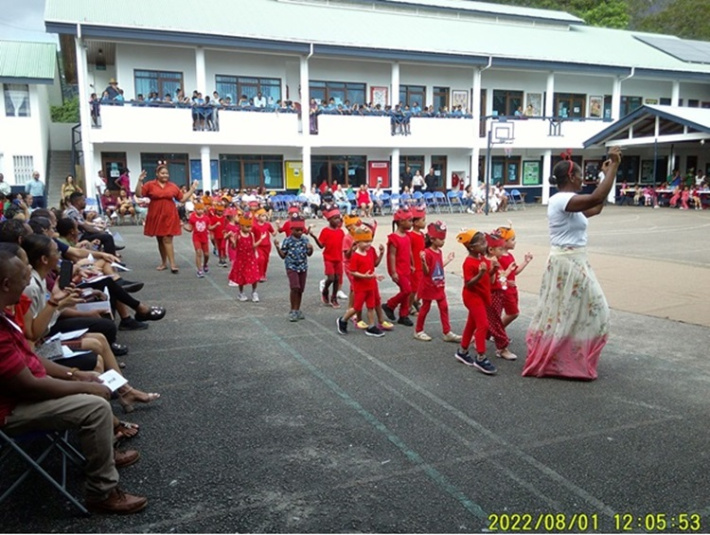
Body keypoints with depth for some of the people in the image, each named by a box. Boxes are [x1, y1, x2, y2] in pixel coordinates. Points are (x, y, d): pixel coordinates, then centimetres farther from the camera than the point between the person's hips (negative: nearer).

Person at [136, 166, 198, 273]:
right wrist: (140, 181, -16)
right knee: (160, 240, 10)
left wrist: (192, 189, 6)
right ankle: (163, 263, 22)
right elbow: (139, 194, -7)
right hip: (156, 217, 1)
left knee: (167, 239, -9)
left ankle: (172, 264, -9)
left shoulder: (173, 186, 6)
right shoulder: (150, 185, 0)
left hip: (169, 217, -1)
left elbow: (182, 199, 11)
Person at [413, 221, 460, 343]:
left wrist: (447, 260, 19)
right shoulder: (427, 253, -20)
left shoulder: (439, 251, 7)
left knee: (444, 307, 7)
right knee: (425, 307, 5)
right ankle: (418, 331, 20)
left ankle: (447, 332, 13)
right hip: (428, 286, -8)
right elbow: (426, 272, -20)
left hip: (439, 285, 8)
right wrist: (423, 262, -37)